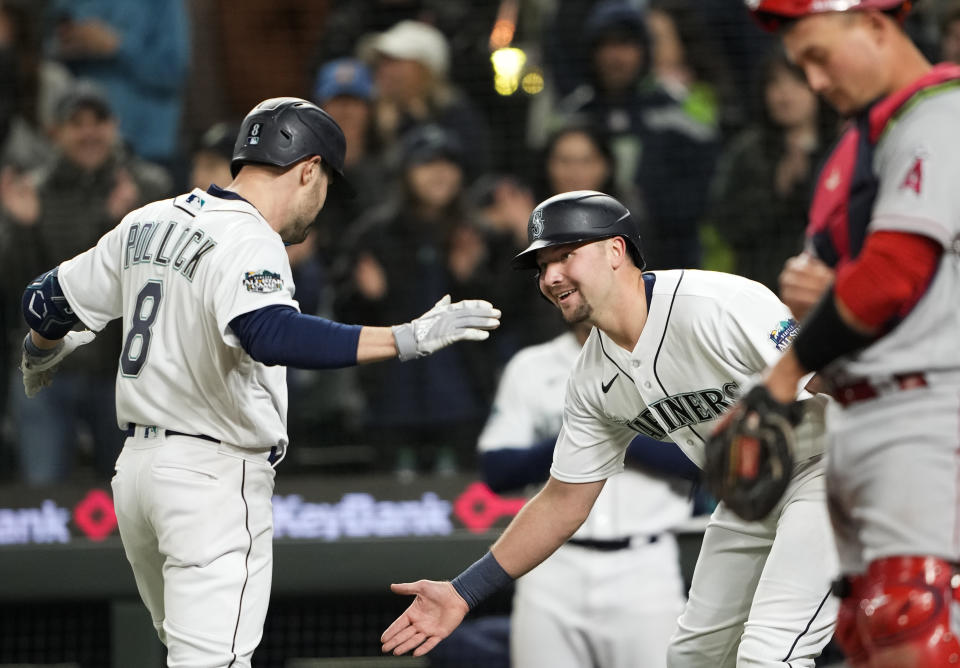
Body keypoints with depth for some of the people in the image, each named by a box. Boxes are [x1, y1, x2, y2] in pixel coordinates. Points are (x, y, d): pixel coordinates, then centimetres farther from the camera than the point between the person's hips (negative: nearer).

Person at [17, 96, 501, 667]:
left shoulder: (149, 224, 11)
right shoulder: (249, 241, -15)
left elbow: (48, 301, 20)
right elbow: (271, 336, -36)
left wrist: (44, 355, 43)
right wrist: (406, 340, -39)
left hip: (138, 464, 9)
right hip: (214, 475, -9)